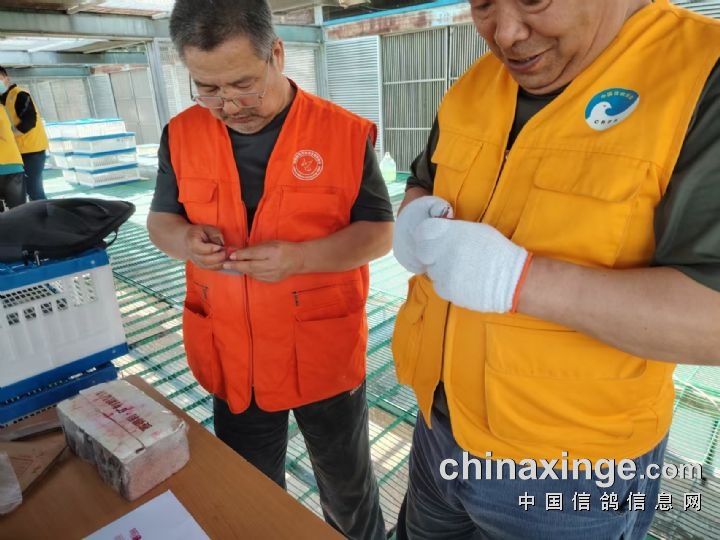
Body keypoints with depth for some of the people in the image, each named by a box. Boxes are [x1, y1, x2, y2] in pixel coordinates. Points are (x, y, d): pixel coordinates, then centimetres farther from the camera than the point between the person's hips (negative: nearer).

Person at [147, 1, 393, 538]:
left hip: (326, 354, -2)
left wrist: (299, 257, -25)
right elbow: (161, 218, 9)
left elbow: (380, 233, -9)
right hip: (231, 357, 3)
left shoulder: (346, 133, -12)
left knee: (348, 488, 22)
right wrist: (184, 240, -15)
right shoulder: (182, 135, -1)